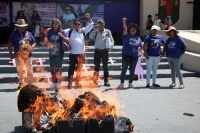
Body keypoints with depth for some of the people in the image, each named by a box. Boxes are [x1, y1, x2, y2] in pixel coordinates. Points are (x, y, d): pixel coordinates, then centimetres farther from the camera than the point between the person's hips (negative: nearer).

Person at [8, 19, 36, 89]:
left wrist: (32, 47, -8)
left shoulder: (28, 33, 9)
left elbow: (34, 43, 13)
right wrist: (11, 53, -7)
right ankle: (21, 84, 17)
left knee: (30, 70, 5)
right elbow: (10, 44, 3)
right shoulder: (13, 34, 3)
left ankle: (31, 84, 15)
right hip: (18, 55, -1)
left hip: (27, 55, 1)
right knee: (20, 71, 6)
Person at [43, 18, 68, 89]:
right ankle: (54, 82, 22)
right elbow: (46, 42, 9)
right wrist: (45, 41, -13)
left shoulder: (61, 32, -6)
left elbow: (67, 40, -9)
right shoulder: (50, 32, 0)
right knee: (52, 68, 9)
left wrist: (62, 36, -24)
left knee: (58, 68, 5)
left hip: (59, 53, -3)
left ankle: (59, 82, 17)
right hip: (52, 53, 3)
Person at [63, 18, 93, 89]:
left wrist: (89, 18, -3)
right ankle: (70, 82, 13)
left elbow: (91, 26, 6)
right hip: (73, 54, -3)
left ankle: (77, 82, 26)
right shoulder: (69, 31, -2)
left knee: (79, 69, 13)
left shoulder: (83, 31, 6)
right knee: (71, 68, 4)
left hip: (81, 54, 3)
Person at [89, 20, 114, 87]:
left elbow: (112, 40, 4)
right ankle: (95, 81, 13)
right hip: (97, 51, 0)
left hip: (104, 51, 0)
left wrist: (109, 46, -14)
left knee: (105, 66, 3)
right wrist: (95, 29, -16)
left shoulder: (107, 31, 4)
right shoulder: (96, 31, 4)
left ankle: (106, 81, 7)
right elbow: (90, 37, -13)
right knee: (96, 66, 5)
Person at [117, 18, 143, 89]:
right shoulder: (126, 36, 2)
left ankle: (130, 83, 19)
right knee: (124, 70, -3)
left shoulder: (138, 38, 10)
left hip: (134, 57, 3)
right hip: (126, 56, -3)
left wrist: (141, 52, 5)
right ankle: (121, 83, 6)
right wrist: (124, 22, -27)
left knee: (132, 71, 8)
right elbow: (125, 29, -15)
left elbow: (141, 46, 21)